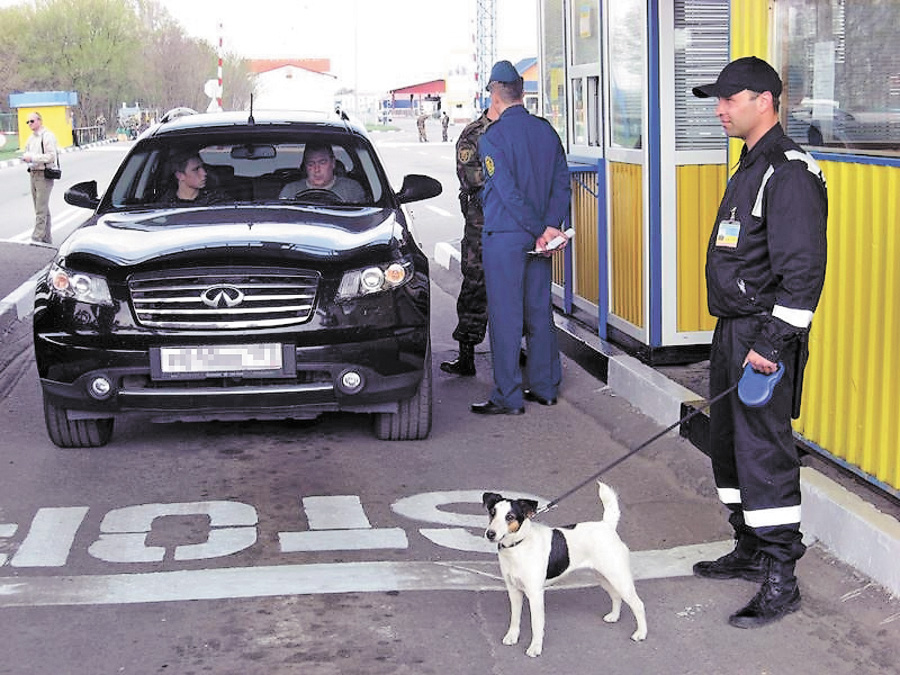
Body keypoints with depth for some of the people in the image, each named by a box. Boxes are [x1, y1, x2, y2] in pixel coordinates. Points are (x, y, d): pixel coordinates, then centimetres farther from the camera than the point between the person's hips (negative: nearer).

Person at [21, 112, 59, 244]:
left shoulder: (47, 136, -12)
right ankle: (47, 239, 19)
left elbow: (51, 156, -19)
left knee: (41, 210, -10)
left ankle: (37, 238, -12)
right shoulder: (31, 138, 16)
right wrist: (26, 157, 4)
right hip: (33, 173, 9)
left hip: (44, 175, -9)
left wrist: (32, 158, -19)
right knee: (43, 209, 13)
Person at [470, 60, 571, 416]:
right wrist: (548, 226, -7)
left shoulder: (492, 137, -12)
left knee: (505, 316, -1)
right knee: (540, 312, 14)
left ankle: (508, 397, 1)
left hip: (504, 236, -6)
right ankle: (545, 386, 21)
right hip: (538, 238, 6)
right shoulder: (546, 131, 7)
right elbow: (562, 184, 2)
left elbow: (509, 192, -18)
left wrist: (540, 230, -13)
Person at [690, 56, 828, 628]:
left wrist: (772, 344, -25)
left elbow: (803, 271, -23)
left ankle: (781, 579, 2)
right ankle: (750, 551, 31)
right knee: (729, 443, 17)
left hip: (765, 336, -10)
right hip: (733, 330, 10)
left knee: (765, 451, -7)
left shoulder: (790, 172, -16)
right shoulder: (750, 167, 16)